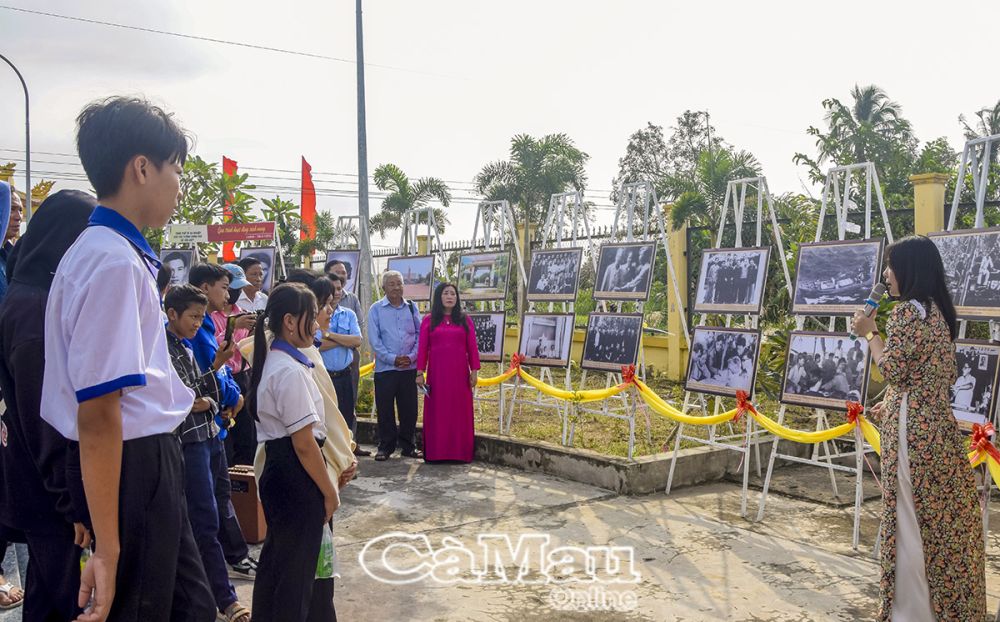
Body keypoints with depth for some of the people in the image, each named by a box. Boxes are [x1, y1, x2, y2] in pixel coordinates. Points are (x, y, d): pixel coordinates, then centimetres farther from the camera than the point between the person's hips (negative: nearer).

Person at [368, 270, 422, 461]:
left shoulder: (411, 307, 8)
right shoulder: (376, 309, 1)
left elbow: (420, 334, 6)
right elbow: (374, 339, -5)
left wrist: (411, 356, -8)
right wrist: (393, 359, -12)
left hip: (409, 367, 2)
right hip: (385, 368, -2)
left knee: (409, 409, 7)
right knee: (385, 410, 4)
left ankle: (409, 446, 18)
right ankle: (385, 447, 16)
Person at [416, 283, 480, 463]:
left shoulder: (465, 320, 7)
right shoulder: (429, 320, 4)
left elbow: (472, 347, 4)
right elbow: (422, 348, 2)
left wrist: (474, 370, -1)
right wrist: (420, 372, -4)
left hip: (459, 372, 1)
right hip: (436, 372, -1)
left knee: (460, 412, 3)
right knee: (437, 412, 3)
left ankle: (460, 452, 10)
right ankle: (435, 452, 8)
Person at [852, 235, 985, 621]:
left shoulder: (907, 311, -15)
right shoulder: (938, 311, 13)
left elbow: (892, 370, -16)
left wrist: (870, 333, -3)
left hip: (913, 427, -9)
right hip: (937, 422, 9)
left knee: (913, 520, 0)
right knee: (941, 517, 15)